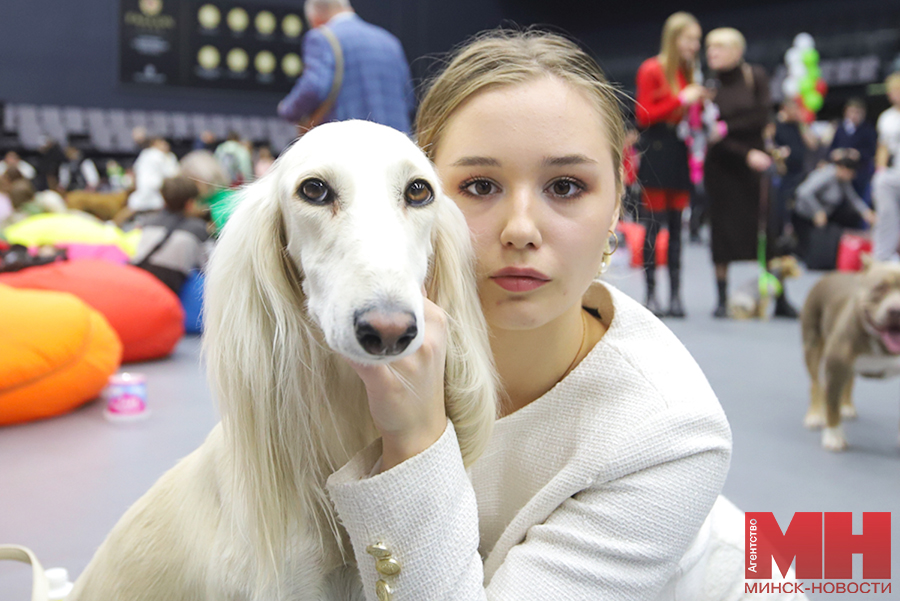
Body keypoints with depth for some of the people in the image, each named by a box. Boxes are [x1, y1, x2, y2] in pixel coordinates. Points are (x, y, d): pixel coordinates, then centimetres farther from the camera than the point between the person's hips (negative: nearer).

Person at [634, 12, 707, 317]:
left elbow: (692, 117, 18)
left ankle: (675, 293, 7)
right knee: (654, 224, -3)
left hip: (681, 152, 6)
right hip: (657, 152, -6)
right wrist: (681, 100, -13)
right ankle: (651, 293, 2)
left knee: (677, 226, 5)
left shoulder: (689, 72, 13)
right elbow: (644, 115, -10)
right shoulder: (652, 70, -4)